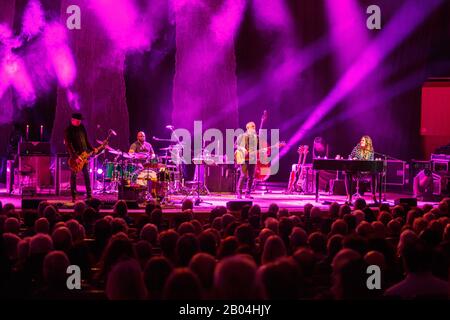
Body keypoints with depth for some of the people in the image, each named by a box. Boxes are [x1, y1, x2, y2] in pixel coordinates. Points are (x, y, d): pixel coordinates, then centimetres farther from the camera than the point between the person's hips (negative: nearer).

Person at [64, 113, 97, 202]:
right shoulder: (68, 130, -8)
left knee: (86, 174, 3)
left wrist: (92, 149, 4)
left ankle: (89, 195, 7)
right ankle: (74, 196, 4)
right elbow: (68, 145, -15)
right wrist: (75, 156, -22)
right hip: (75, 155, -5)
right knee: (73, 175, 1)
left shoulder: (81, 127, 10)